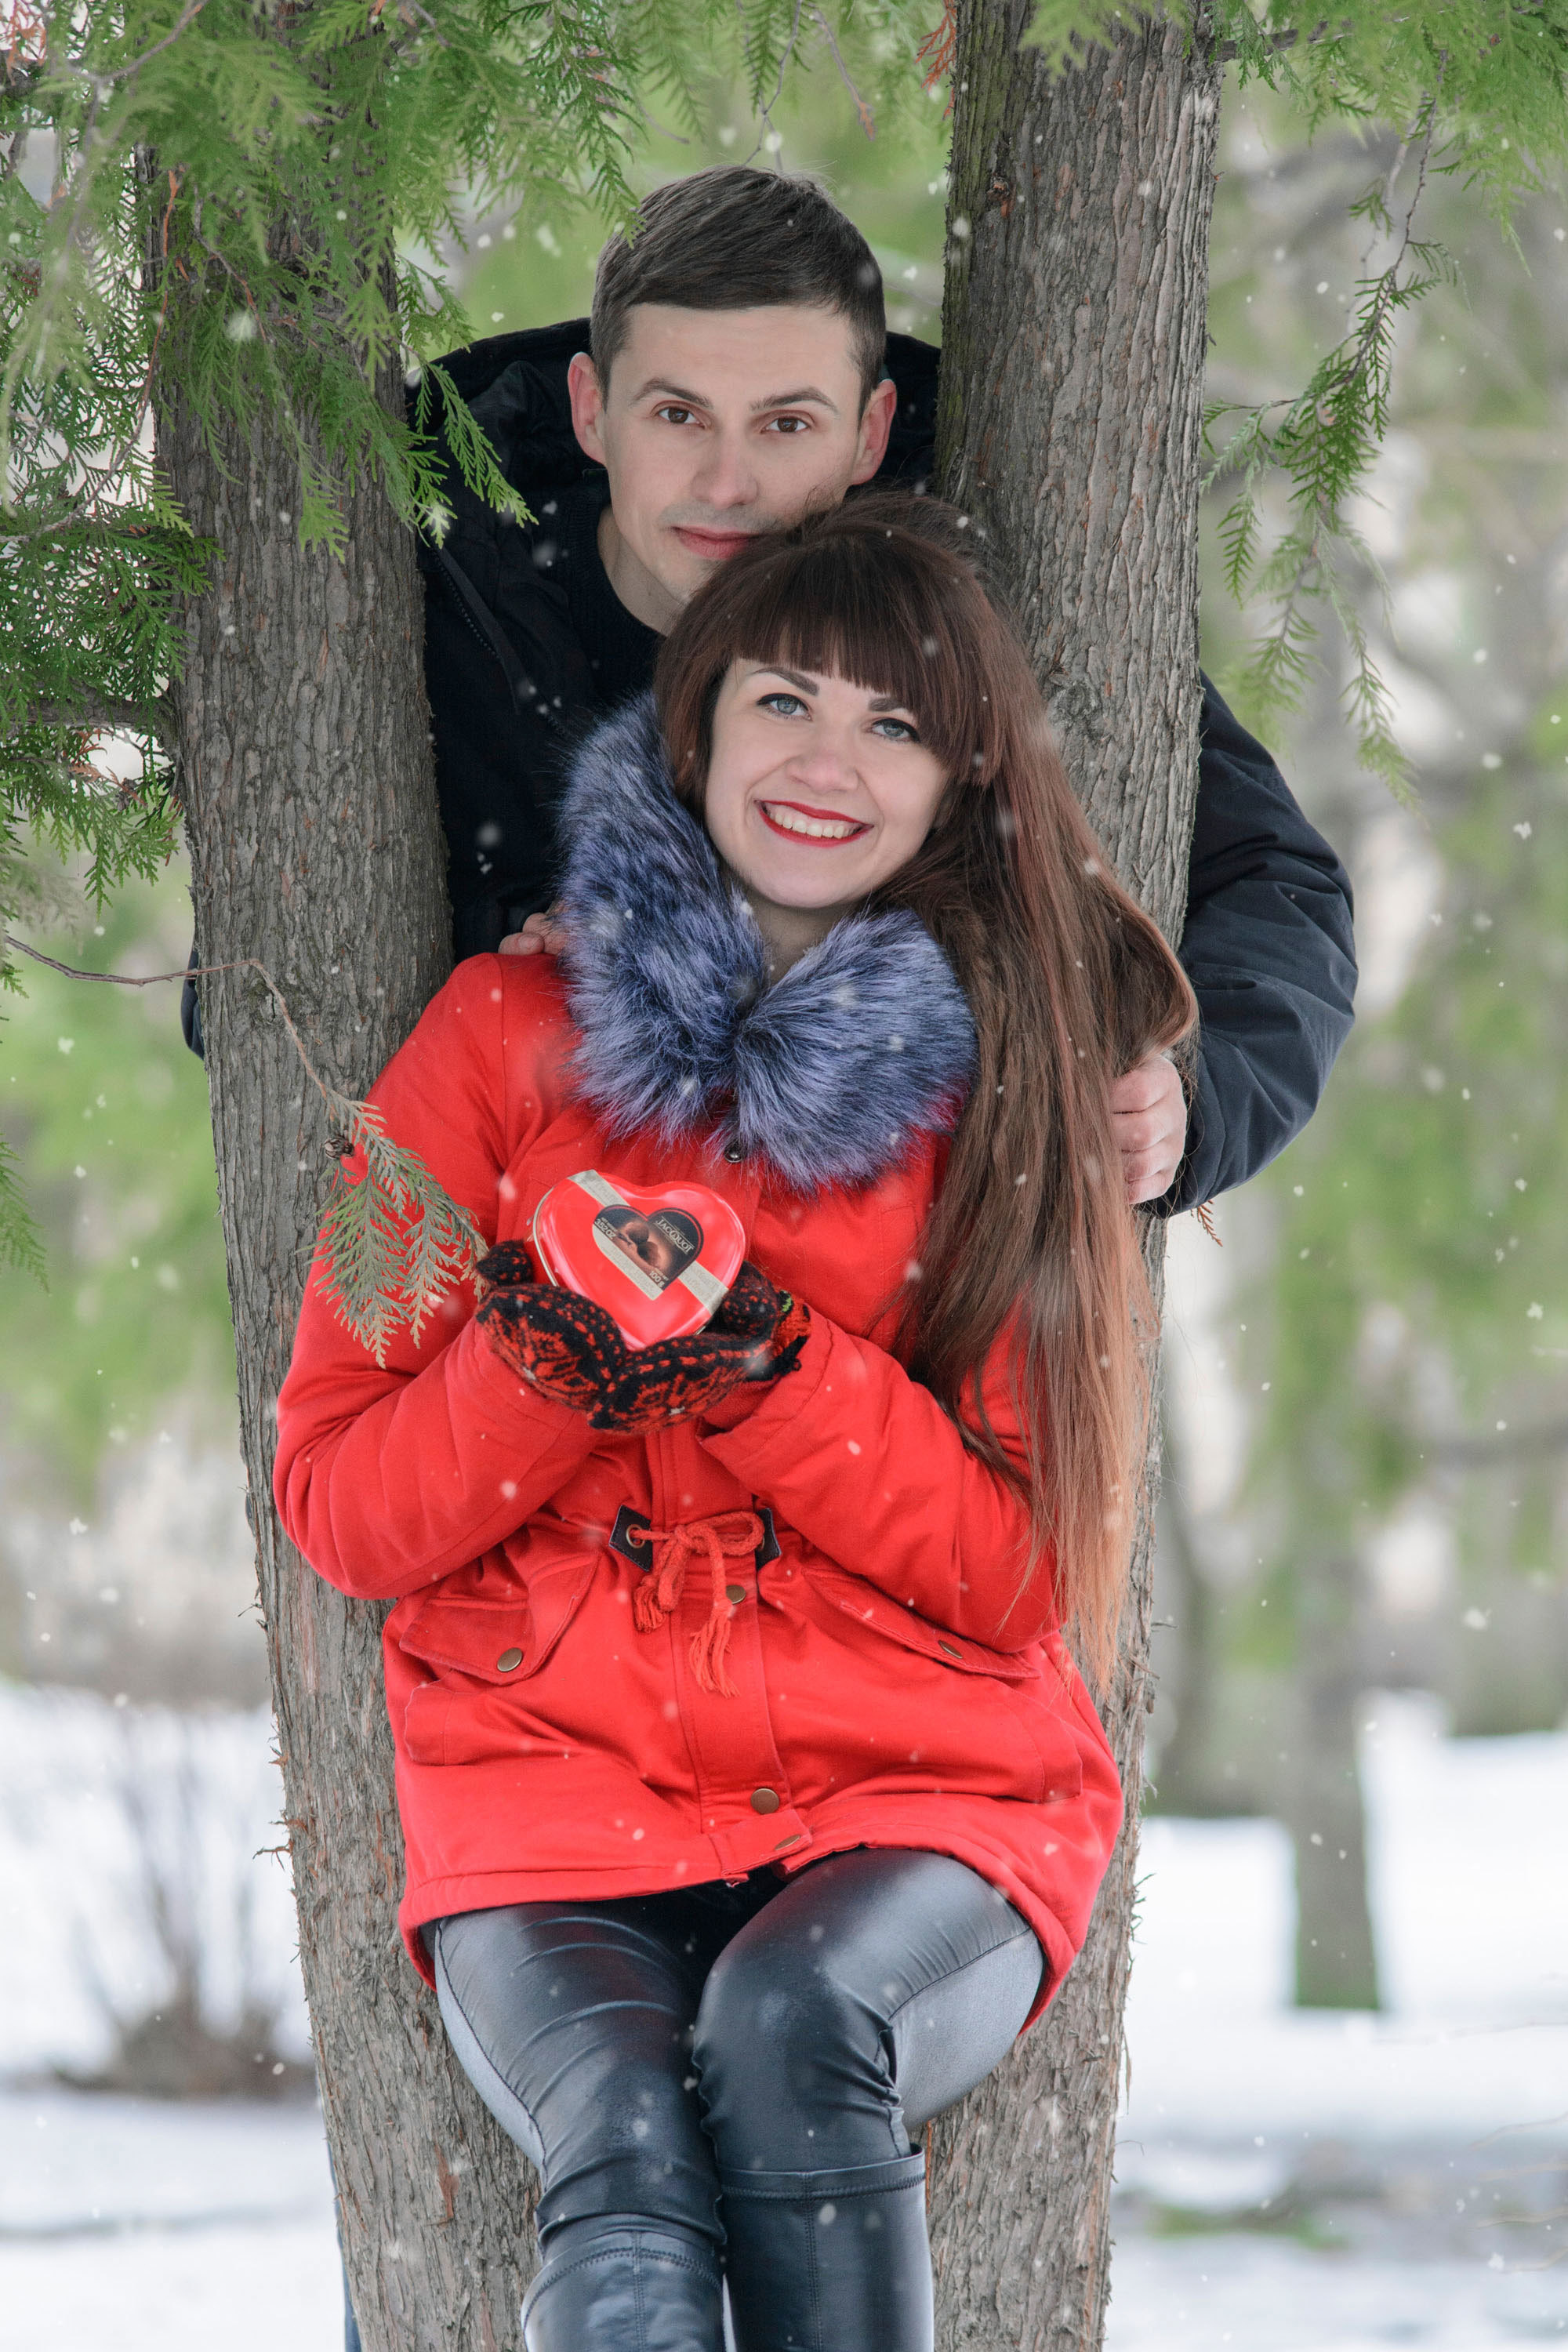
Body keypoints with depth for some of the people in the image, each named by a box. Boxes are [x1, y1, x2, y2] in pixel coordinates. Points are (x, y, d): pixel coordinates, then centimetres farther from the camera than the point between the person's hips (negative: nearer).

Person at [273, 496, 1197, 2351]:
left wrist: (757, 1360, -14)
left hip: (921, 1798, 0)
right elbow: (338, 1506, 6)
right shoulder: (503, 1043, 8)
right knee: (626, 2154, -32)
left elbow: (1017, 1574, 0)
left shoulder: (1009, 1090, 8)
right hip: (555, 1799, 0)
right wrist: (561, 1357, -14)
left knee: (794, 2022, -35)